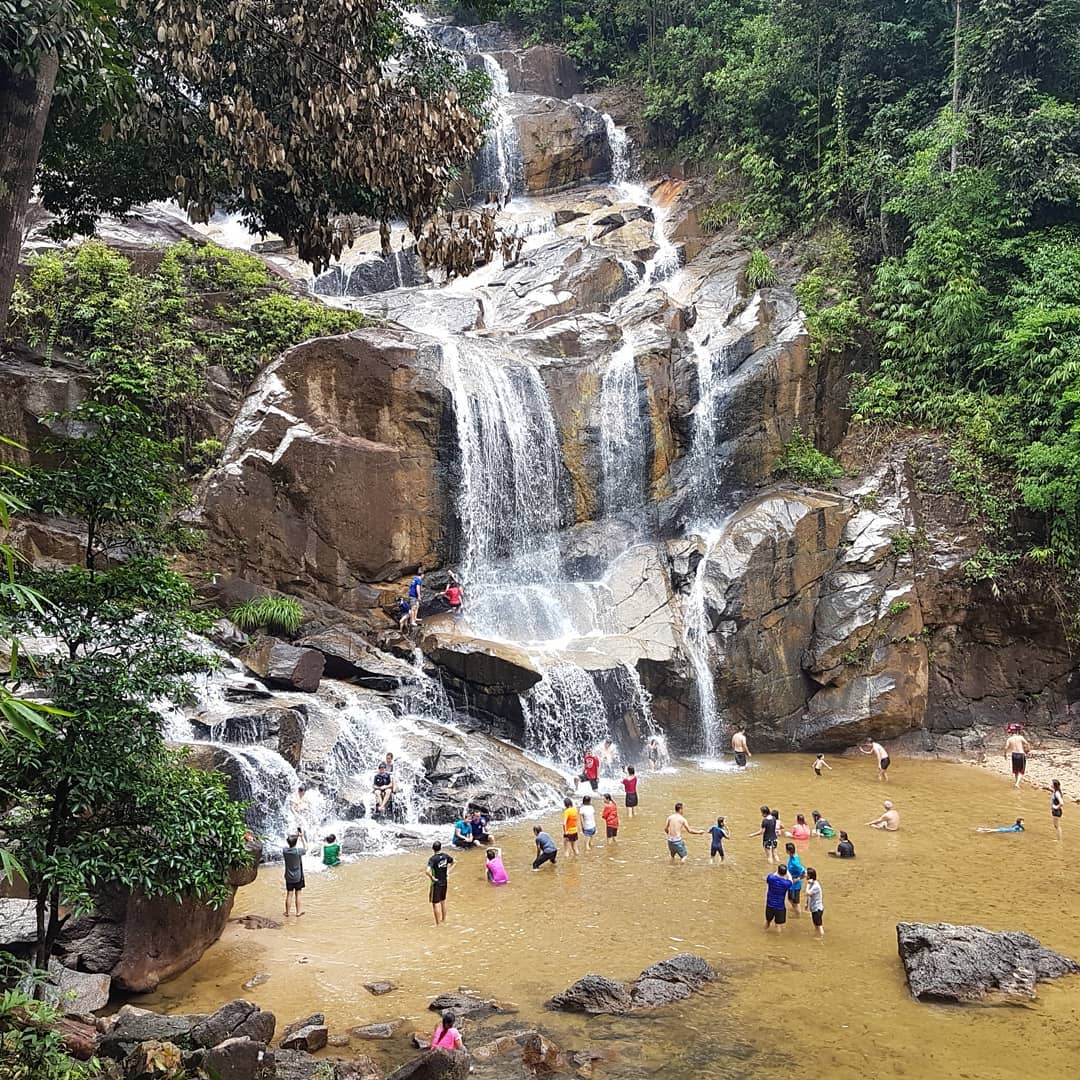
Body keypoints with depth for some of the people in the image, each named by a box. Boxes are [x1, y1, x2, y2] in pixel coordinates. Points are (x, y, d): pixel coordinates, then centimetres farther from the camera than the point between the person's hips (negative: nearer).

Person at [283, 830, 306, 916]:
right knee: (297, 895, 9)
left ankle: (287, 912, 21)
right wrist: (302, 837, 2)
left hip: (288, 877, 3)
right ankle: (298, 912, 19)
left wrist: (295, 835, 13)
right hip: (298, 877, -3)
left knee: (289, 895, 11)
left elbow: (288, 845, 13)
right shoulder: (297, 851, -20)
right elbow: (305, 848, 0)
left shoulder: (285, 851, -11)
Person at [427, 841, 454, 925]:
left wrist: (432, 877, -20)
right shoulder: (445, 856, -4)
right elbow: (453, 861, 14)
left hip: (436, 883, -6)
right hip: (444, 882, 6)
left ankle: (437, 923, 11)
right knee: (443, 901, 23)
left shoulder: (432, 859, -22)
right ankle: (444, 919, 37)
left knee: (436, 903, 5)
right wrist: (448, 870, 13)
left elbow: (428, 871, -36)